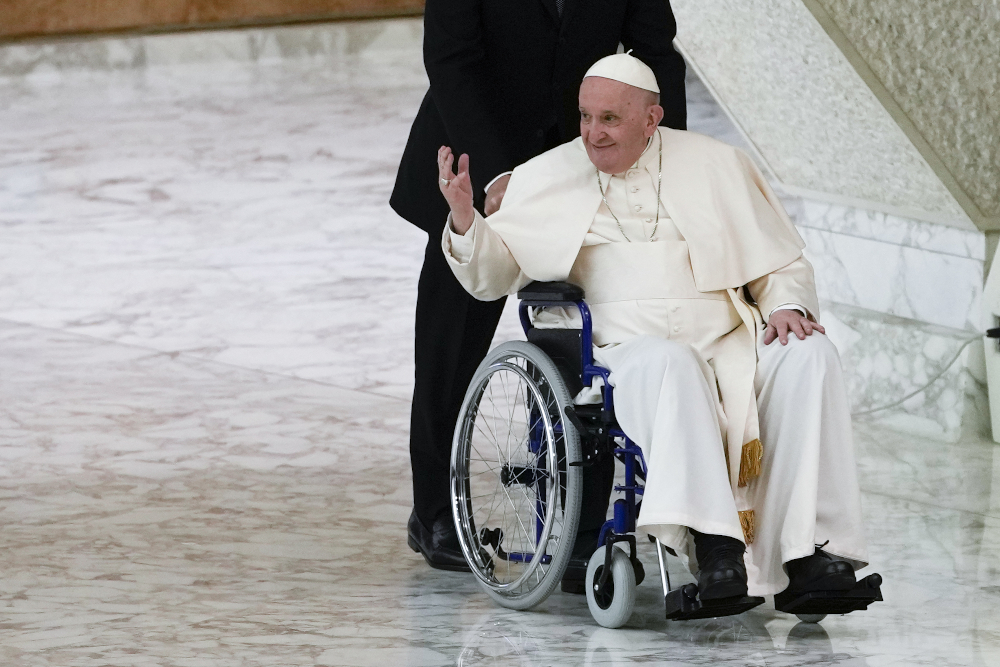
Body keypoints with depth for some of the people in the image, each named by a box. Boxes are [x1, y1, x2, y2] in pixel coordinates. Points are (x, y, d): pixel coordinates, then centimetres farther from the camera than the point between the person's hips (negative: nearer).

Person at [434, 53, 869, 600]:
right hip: (624, 348, -2)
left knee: (808, 356, -28)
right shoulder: (550, 178, 15)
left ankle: (809, 549, -33)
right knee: (665, 362, -38)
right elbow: (491, 276, 15)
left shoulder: (715, 166, 15)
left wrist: (788, 306, -5)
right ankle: (711, 542, -50)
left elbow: (782, 263, 18)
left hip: (729, 346, 2)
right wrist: (464, 218, -6)